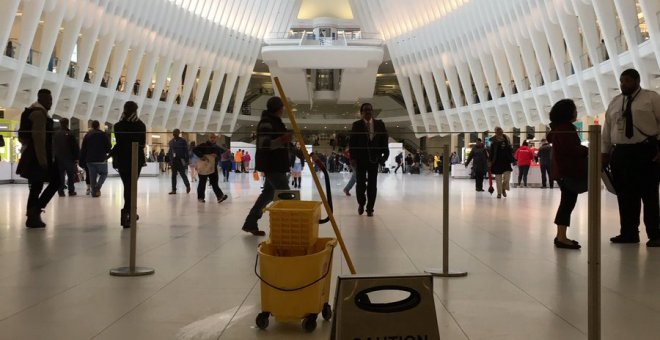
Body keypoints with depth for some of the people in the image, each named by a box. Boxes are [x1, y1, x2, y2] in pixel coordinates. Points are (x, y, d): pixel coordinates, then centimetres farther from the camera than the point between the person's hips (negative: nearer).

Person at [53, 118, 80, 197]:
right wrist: (76, 157, -3)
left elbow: (53, 147, 12)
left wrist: (54, 156, 18)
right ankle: (71, 191, 5)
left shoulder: (55, 134, 5)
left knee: (60, 175, 4)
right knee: (71, 175, 6)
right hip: (69, 158, -3)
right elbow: (75, 147, -9)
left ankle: (61, 192, 0)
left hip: (58, 158, 3)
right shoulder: (69, 134, -8)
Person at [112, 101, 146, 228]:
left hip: (122, 160, 2)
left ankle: (130, 213, 21)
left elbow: (119, 143, -6)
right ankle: (127, 212, -14)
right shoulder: (140, 125, -5)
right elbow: (142, 143, -5)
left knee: (127, 186, 14)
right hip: (136, 159, -2)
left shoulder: (118, 126, -3)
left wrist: (112, 153, 9)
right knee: (132, 186, 1)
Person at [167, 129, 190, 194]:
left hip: (180, 160, -5)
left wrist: (187, 160, -12)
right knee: (173, 175, 5)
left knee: (182, 174, 1)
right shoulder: (171, 142, 9)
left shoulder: (183, 141, -4)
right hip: (173, 161, 5)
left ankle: (188, 186, 22)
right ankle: (174, 190, 9)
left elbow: (186, 151, -6)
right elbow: (170, 151, 14)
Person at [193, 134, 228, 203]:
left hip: (213, 167, 3)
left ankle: (220, 196, -10)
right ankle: (200, 197, 16)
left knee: (214, 183, -1)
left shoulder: (217, 148, 9)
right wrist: (202, 156, -25)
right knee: (202, 182, 6)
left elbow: (219, 157, 10)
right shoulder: (203, 145, -6)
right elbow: (194, 150, -15)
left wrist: (216, 156, -14)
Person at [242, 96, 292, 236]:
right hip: (271, 165, -11)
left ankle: (250, 223, 20)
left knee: (268, 193, 14)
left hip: (276, 165, 11)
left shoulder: (275, 121, 17)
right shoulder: (266, 122, -15)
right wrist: (281, 140, -36)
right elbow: (263, 144, -25)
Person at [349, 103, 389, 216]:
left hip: (374, 159, 1)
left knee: (372, 185, 2)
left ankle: (370, 208, 10)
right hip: (360, 159, -1)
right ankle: (361, 203, 23)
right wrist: (353, 158, -10)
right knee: (361, 184, -3)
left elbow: (384, 140, 5)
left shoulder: (380, 124, 4)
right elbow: (352, 142, -2)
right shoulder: (356, 125, -1)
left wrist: (385, 154, -5)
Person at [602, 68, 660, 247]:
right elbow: (607, 129, 16)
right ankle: (628, 233, 12)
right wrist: (605, 152, 10)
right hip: (620, 153, 5)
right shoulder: (614, 103, 16)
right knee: (625, 196, 5)